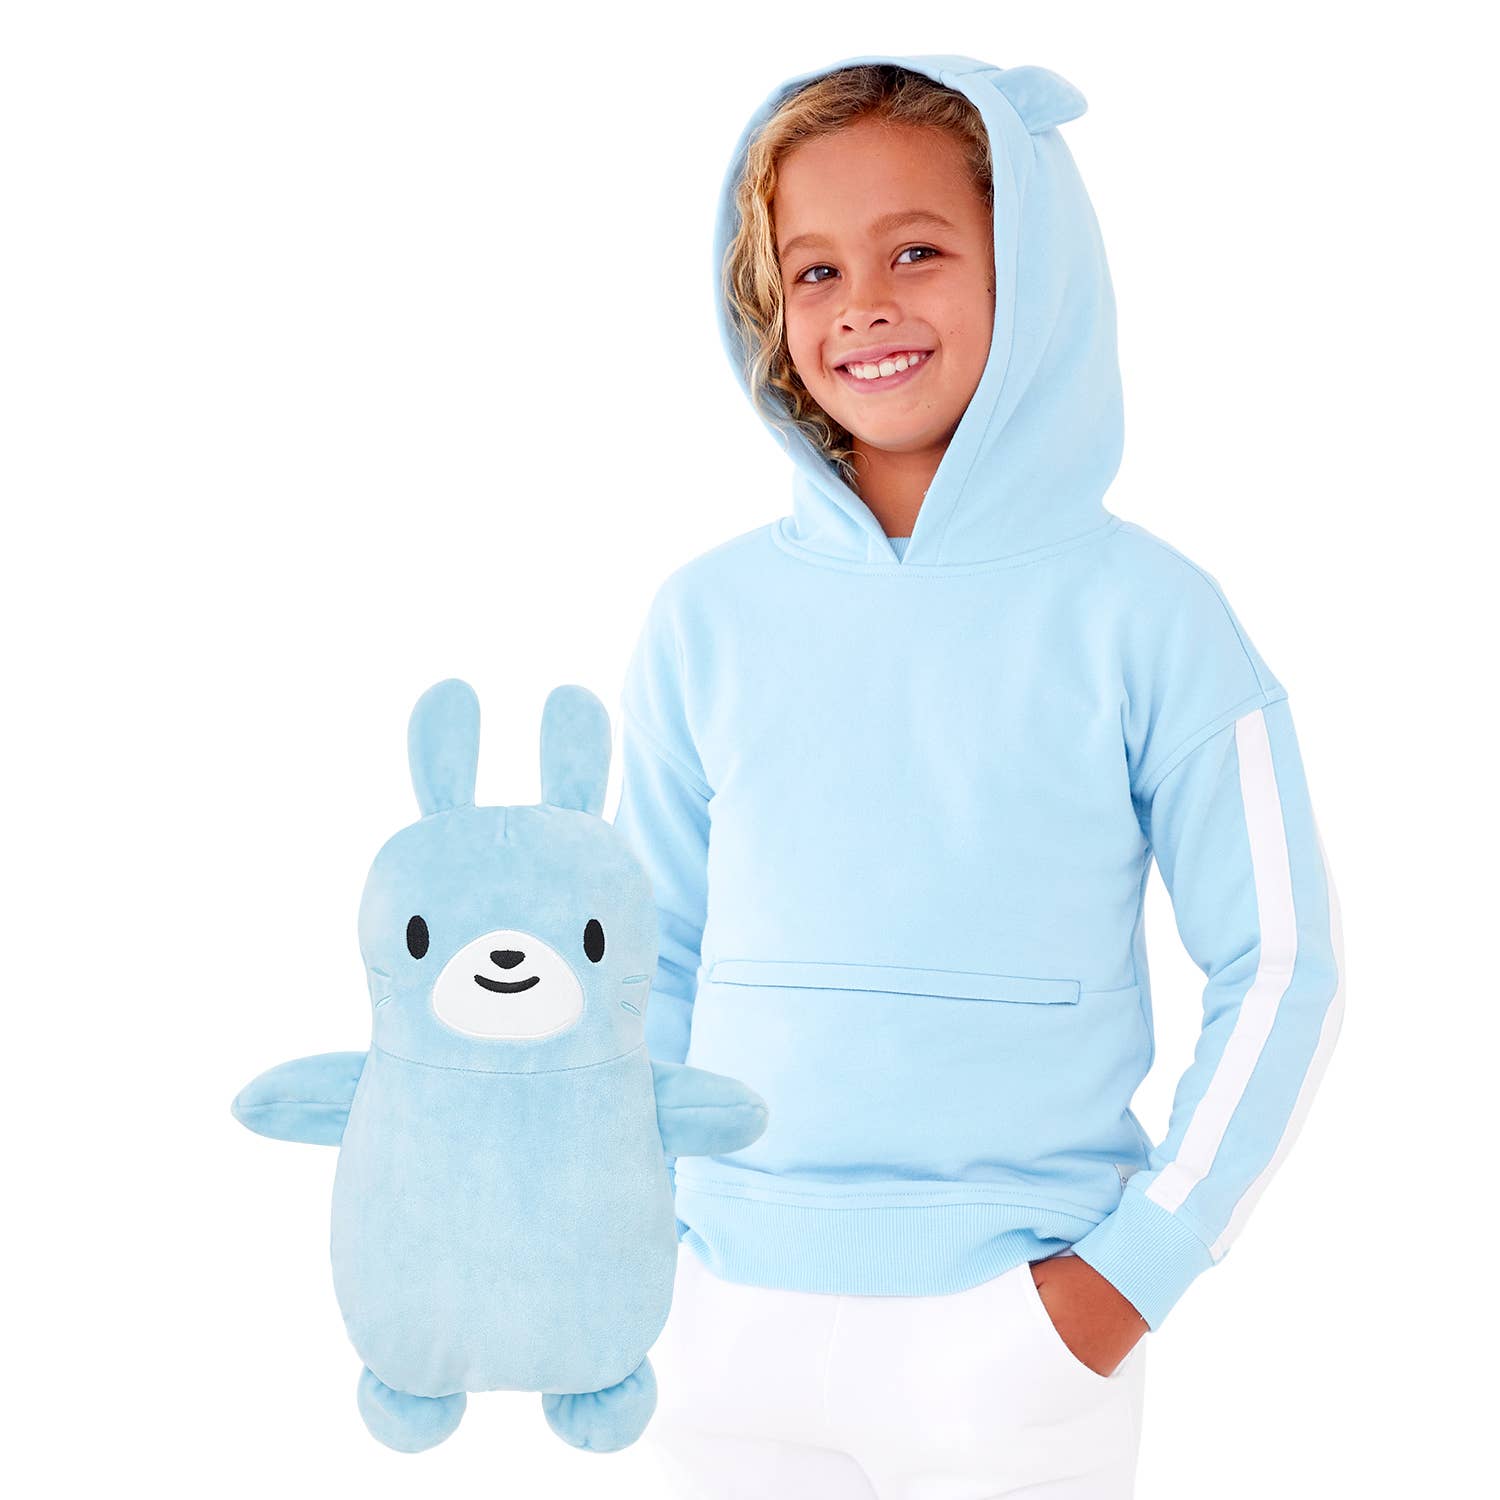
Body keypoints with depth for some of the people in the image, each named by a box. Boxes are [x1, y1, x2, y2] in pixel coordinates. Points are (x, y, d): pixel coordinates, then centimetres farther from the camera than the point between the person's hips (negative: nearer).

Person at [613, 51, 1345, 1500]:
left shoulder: (1139, 613, -7)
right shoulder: (706, 619, 0)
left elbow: (1280, 964, -3)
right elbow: (647, 959, 8)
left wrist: (1140, 1264, -7)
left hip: (1024, 1327, -2)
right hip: (740, 1320, 2)